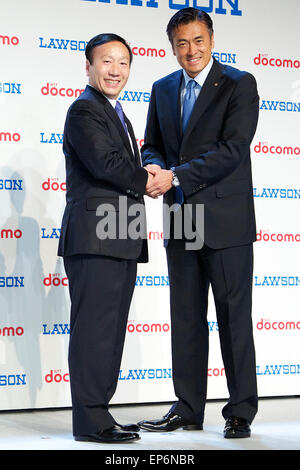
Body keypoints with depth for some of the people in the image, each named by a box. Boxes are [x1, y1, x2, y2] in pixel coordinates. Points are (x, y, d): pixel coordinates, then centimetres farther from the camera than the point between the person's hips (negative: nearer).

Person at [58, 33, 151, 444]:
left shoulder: (118, 115, 25)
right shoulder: (84, 110, -6)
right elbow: (105, 163, -20)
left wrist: (144, 176, 5)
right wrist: (146, 179, -7)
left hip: (121, 242, 10)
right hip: (95, 238, -10)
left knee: (110, 329, 10)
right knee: (94, 326, -8)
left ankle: (98, 412, 15)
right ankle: (90, 420, -5)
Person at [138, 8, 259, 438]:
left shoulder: (240, 84, -5)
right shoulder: (162, 89, 13)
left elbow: (233, 148, -15)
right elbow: (153, 144, 17)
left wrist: (175, 176, -20)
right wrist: (154, 168, -8)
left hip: (226, 221, -5)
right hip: (180, 223, 6)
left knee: (234, 318, 0)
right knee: (186, 319, 10)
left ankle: (241, 412, 9)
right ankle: (188, 409, 18)